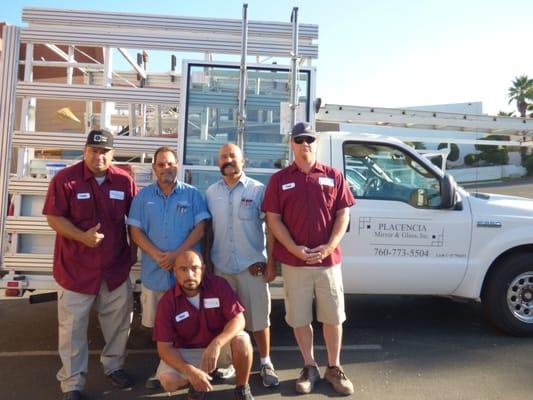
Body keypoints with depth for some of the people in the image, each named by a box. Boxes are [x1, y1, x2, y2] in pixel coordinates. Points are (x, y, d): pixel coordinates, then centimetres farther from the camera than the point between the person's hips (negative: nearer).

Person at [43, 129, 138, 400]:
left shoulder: (124, 181, -3)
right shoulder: (64, 179, -10)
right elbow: (54, 218, -11)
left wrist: (134, 248, 6)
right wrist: (82, 237, -24)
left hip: (116, 264, 3)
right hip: (76, 266, -2)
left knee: (118, 320, 15)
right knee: (73, 324, 9)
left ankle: (113, 365, 37)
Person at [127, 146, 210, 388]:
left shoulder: (192, 194, 2)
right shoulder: (143, 196, 7)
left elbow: (200, 228, -4)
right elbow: (135, 231, 2)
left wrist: (177, 254, -14)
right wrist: (157, 255, -13)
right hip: (154, 270, 2)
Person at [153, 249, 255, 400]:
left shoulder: (218, 285, -18)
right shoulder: (167, 302, -17)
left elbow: (238, 320, -21)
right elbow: (164, 347, -16)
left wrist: (216, 343, -39)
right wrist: (190, 370, -32)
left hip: (219, 345, 0)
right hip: (187, 352, 1)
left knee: (242, 340, -32)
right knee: (168, 381, -26)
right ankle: (197, 384, 11)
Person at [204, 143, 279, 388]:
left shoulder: (258, 190, -4)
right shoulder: (211, 193, 6)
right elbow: (208, 230, 10)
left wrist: (271, 263, -8)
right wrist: (206, 262, 7)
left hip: (252, 266, -3)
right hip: (221, 267, 3)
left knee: (258, 317, 7)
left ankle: (265, 363, 24)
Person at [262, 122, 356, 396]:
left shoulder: (333, 176, 5)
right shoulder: (279, 179, 3)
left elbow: (343, 214, 2)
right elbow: (273, 219, -2)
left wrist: (328, 247, -12)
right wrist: (295, 249, -14)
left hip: (328, 260, 1)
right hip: (294, 262, 0)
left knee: (333, 317, 11)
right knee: (299, 318, 10)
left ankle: (334, 368, 30)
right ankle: (309, 367, 29)